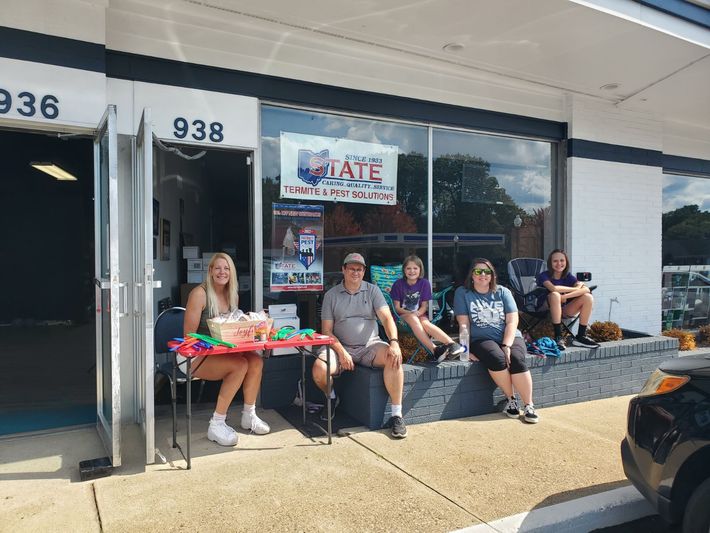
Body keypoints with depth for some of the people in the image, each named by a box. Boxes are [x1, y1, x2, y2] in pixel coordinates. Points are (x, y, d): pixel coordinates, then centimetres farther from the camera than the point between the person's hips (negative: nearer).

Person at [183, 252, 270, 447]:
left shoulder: (232, 296, 9)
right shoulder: (200, 293, -12)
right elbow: (189, 335, -14)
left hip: (223, 353, 6)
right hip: (197, 357, -6)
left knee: (256, 360, -20)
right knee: (240, 364, -30)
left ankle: (249, 415, -3)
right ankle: (216, 424, -19)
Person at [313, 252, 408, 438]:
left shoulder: (372, 290, 6)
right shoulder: (331, 295, 6)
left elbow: (387, 318, -6)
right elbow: (327, 330, 1)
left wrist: (394, 342, -25)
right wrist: (342, 353, -14)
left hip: (369, 345, 0)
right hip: (340, 346, 0)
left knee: (394, 357, -30)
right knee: (319, 369, -28)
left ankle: (396, 415, -21)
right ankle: (332, 398, 9)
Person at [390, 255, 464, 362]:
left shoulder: (424, 283, 2)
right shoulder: (398, 284, -3)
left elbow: (424, 306, 3)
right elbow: (397, 307, -3)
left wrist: (417, 313, -19)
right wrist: (411, 313, -20)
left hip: (419, 314, 1)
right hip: (403, 315, -1)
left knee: (425, 323, -34)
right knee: (413, 319, -36)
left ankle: (452, 344, -49)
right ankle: (434, 350, -44)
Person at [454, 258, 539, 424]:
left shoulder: (502, 292, 10)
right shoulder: (462, 293, 5)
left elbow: (512, 321, 1)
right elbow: (463, 323, -2)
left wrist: (507, 345, -13)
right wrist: (467, 348, -12)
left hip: (509, 337, 2)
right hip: (481, 339, -2)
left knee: (517, 360, -29)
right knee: (497, 358, -32)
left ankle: (528, 405, -17)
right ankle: (511, 398, -12)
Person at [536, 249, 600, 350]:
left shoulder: (568, 276, 2)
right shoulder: (543, 276, -11)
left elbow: (586, 289, -16)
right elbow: (554, 288, -33)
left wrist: (564, 297, -31)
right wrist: (576, 289, -18)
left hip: (563, 310, 5)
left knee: (588, 297, -15)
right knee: (555, 295, -35)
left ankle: (580, 336, -10)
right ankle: (558, 337, -32)